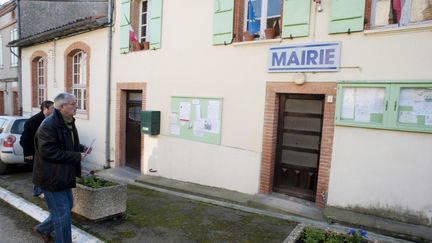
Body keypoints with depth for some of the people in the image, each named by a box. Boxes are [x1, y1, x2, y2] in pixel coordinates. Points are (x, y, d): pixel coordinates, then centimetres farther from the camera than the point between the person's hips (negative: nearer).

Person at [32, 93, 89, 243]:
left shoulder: (68, 123, 8)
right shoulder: (49, 125, -22)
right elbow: (48, 152, -27)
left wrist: (81, 148, 1)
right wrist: (76, 156, -24)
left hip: (64, 175, 10)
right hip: (52, 177, -10)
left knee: (67, 206, 22)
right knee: (62, 214, 1)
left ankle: (43, 229, 43)